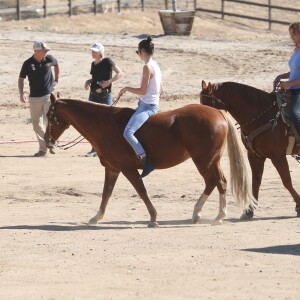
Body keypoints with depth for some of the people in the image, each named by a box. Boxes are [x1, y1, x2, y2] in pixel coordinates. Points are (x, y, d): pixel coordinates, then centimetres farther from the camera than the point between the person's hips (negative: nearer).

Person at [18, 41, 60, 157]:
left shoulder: (49, 59, -3)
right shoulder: (28, 64, -8)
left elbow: (56, 64, 21)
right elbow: (21, 79, -3)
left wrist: (56, 78, 20)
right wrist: (21, 93, -15)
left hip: (49, 95, 0)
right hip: (34, 97, 0)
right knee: (37, 123, 3)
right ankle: (43, 148, 12)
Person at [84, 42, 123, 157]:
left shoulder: (107, 62, -8)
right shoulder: (93, 64, 11)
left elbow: (120, 73, -11)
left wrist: (109, 81, -23)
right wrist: (88, 81, 3)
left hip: (105, 95, -7)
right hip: (93, 95, 7)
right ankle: (95, 148, 10)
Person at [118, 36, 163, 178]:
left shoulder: (147, 67, -18)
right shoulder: (156, 66, 12)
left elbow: (143, 91, -19)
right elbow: (160, 90, 18)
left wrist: (127, 88, -6)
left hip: (147, 107, -11)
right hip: (153, 105, 11)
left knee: (128, 132, -24)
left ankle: (145, 160, -28)